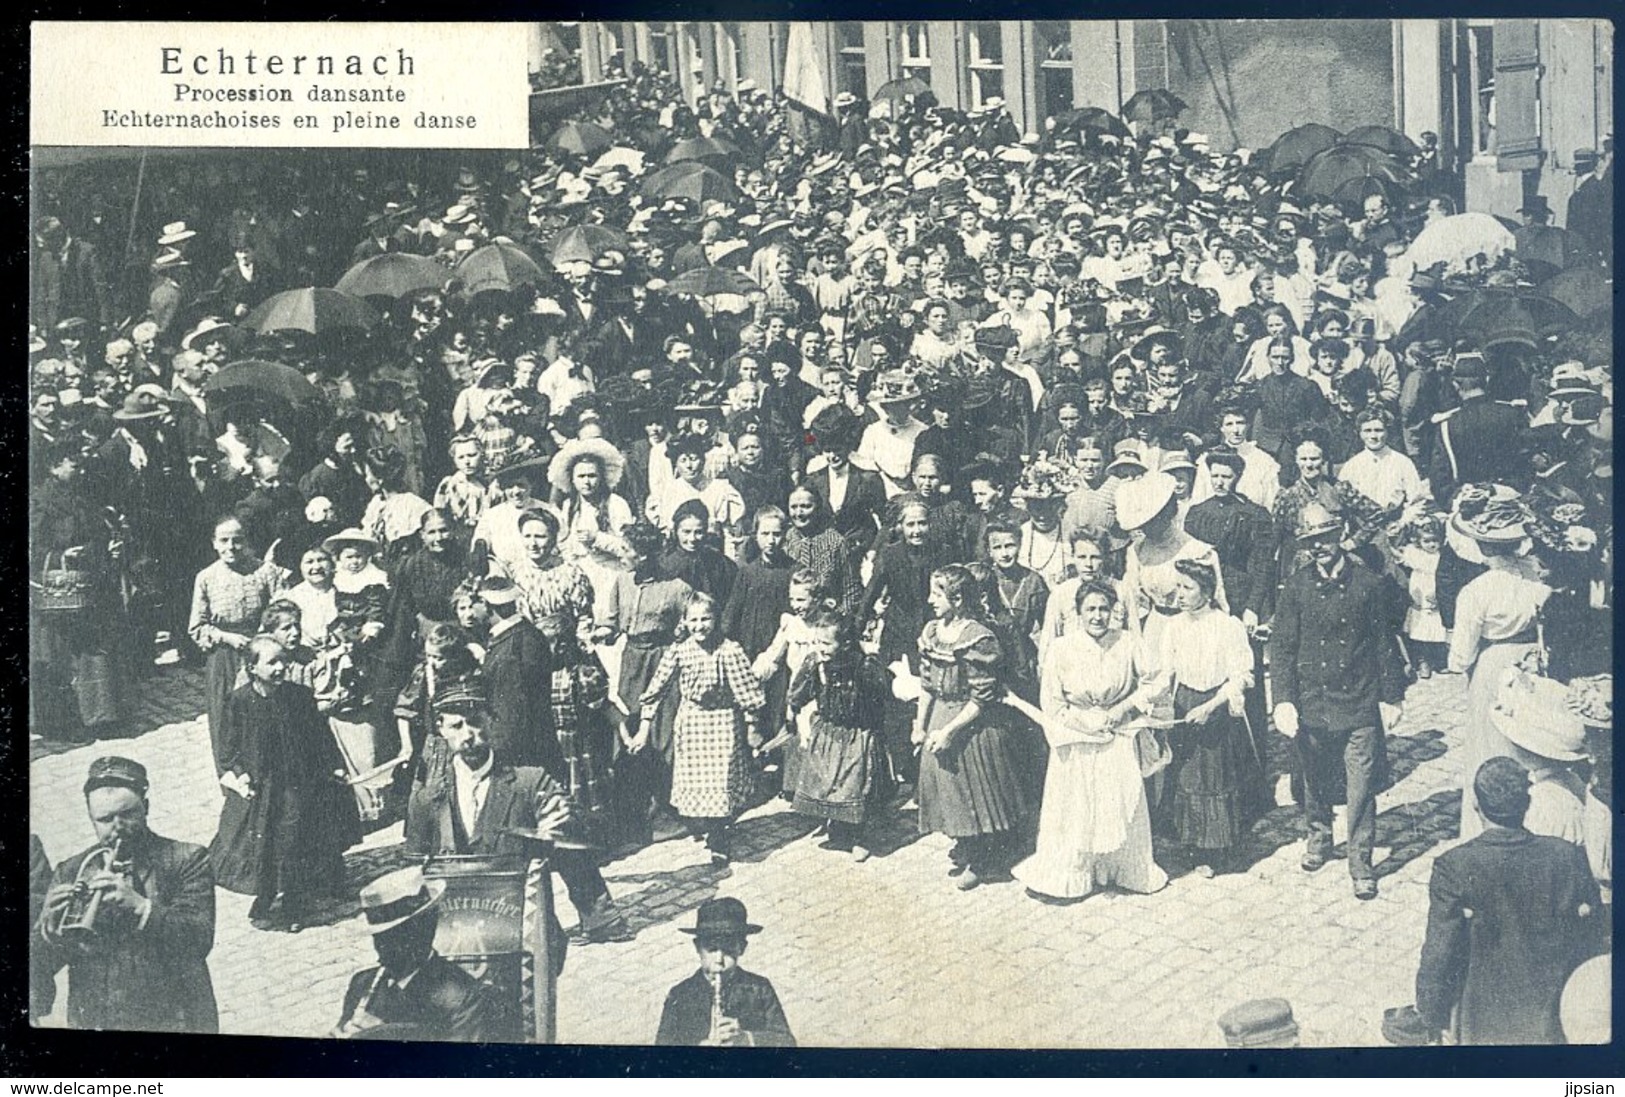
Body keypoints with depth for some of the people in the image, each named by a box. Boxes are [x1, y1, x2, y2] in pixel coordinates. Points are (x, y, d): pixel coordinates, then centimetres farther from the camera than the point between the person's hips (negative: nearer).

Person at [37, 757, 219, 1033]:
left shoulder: (186, 860, 6)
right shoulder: (69, 873, 13)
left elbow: (201, 941, -6)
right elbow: (38, 968, 9)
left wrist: (140, 906, -17)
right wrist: (50, 926, -10)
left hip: (173, 1022, -3)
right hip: (92, 1022, 3)